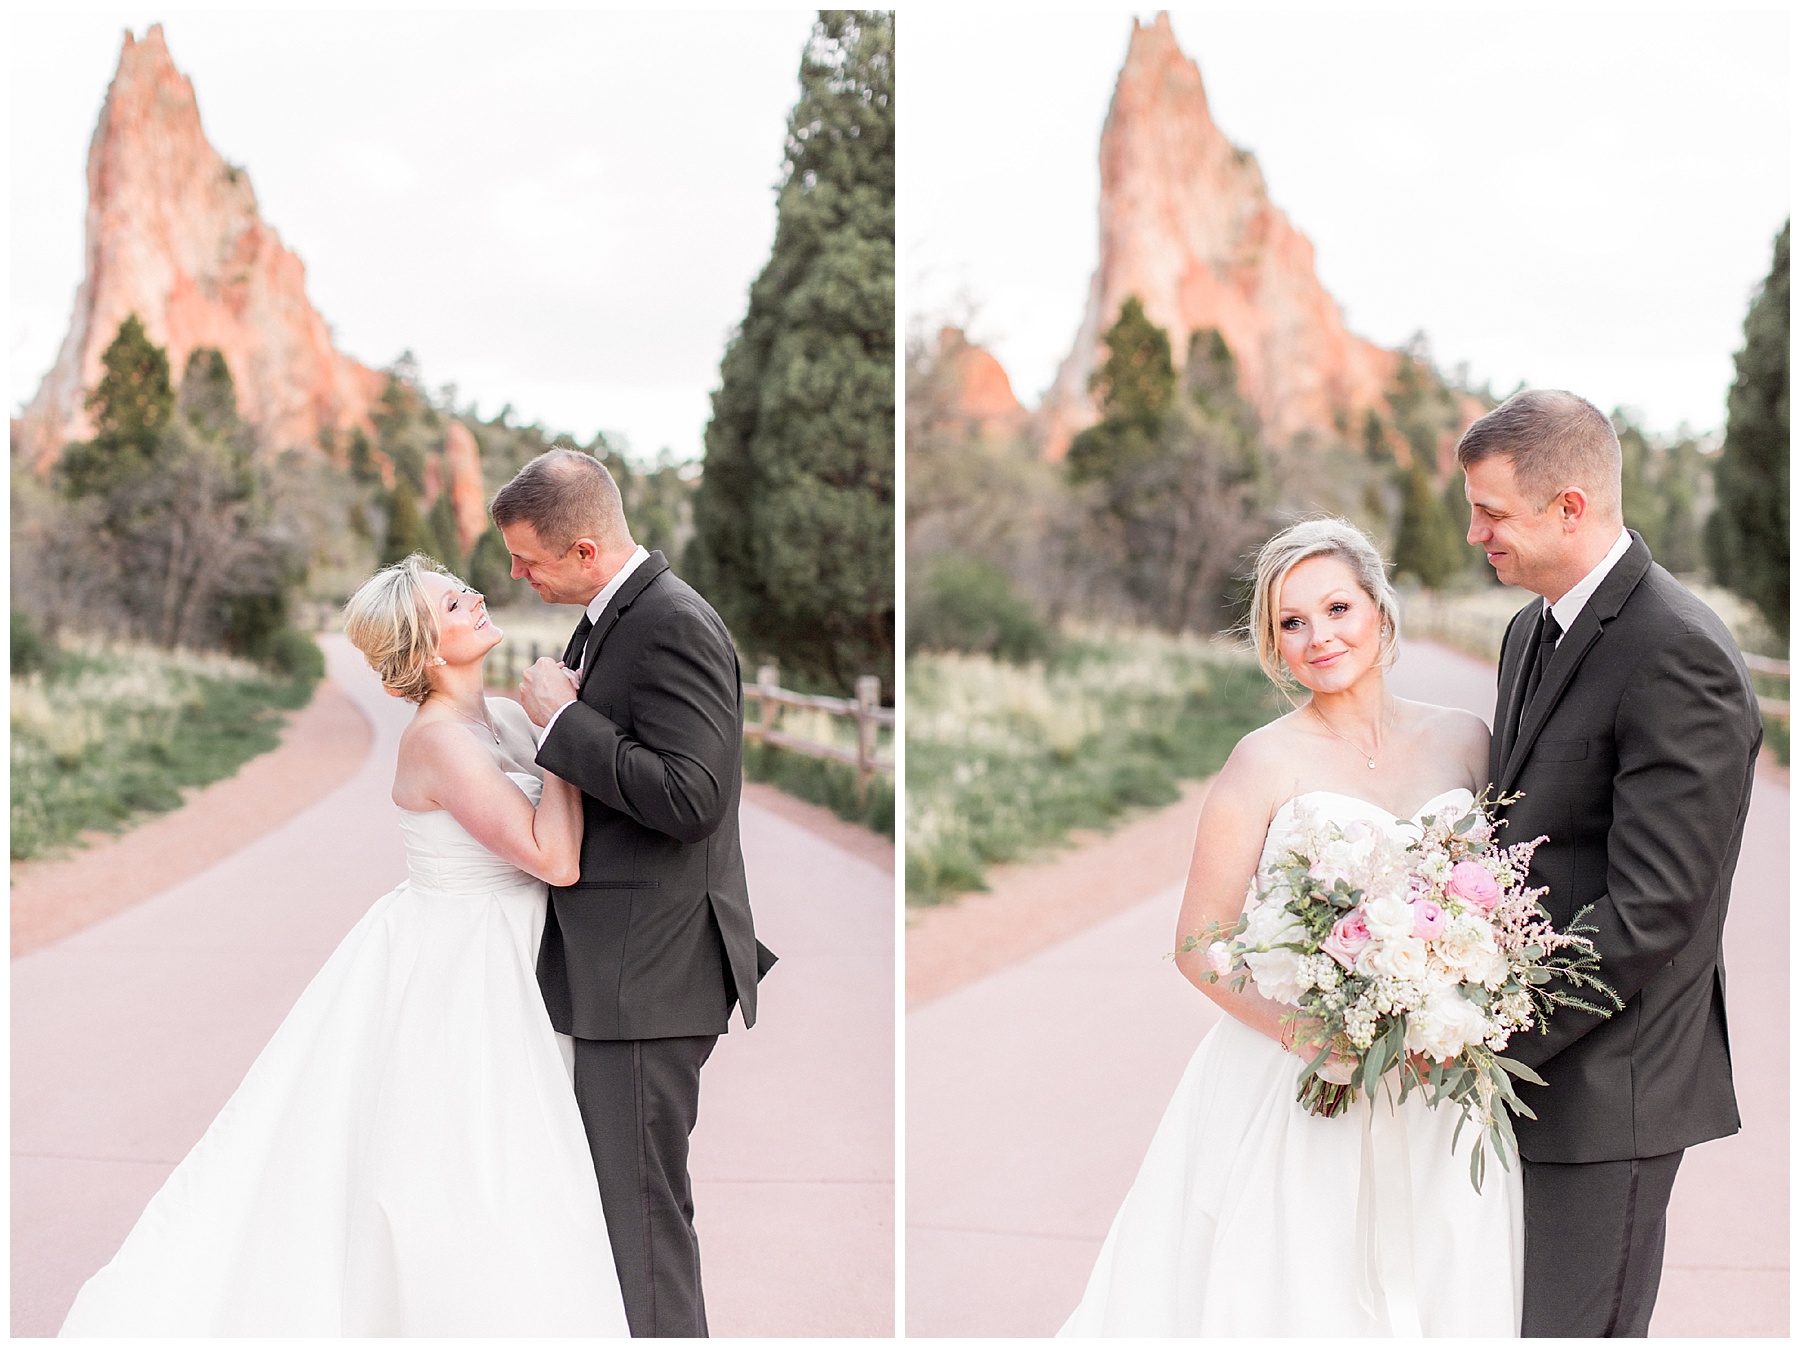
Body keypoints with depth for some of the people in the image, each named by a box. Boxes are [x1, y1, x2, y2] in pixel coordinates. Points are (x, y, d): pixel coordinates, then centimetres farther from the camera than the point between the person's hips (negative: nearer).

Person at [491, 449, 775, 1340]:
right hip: (621, 968, 10)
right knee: (627, 1194, 17)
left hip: (651, 973, -10)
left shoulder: (675, 627, -18)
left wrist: (562, 715, -20)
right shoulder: (610, 620, 14)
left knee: (638, 1209, -6)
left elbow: (688, 796, -26)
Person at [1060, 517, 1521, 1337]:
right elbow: (1200, 944, -6)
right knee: (1290, 1299, 0)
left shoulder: (1463, 741, 5)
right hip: (1292, 1095, -3)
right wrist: (1308, 1035, -20)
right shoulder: (1268, 761, -5)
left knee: (1435, 1298, 9)